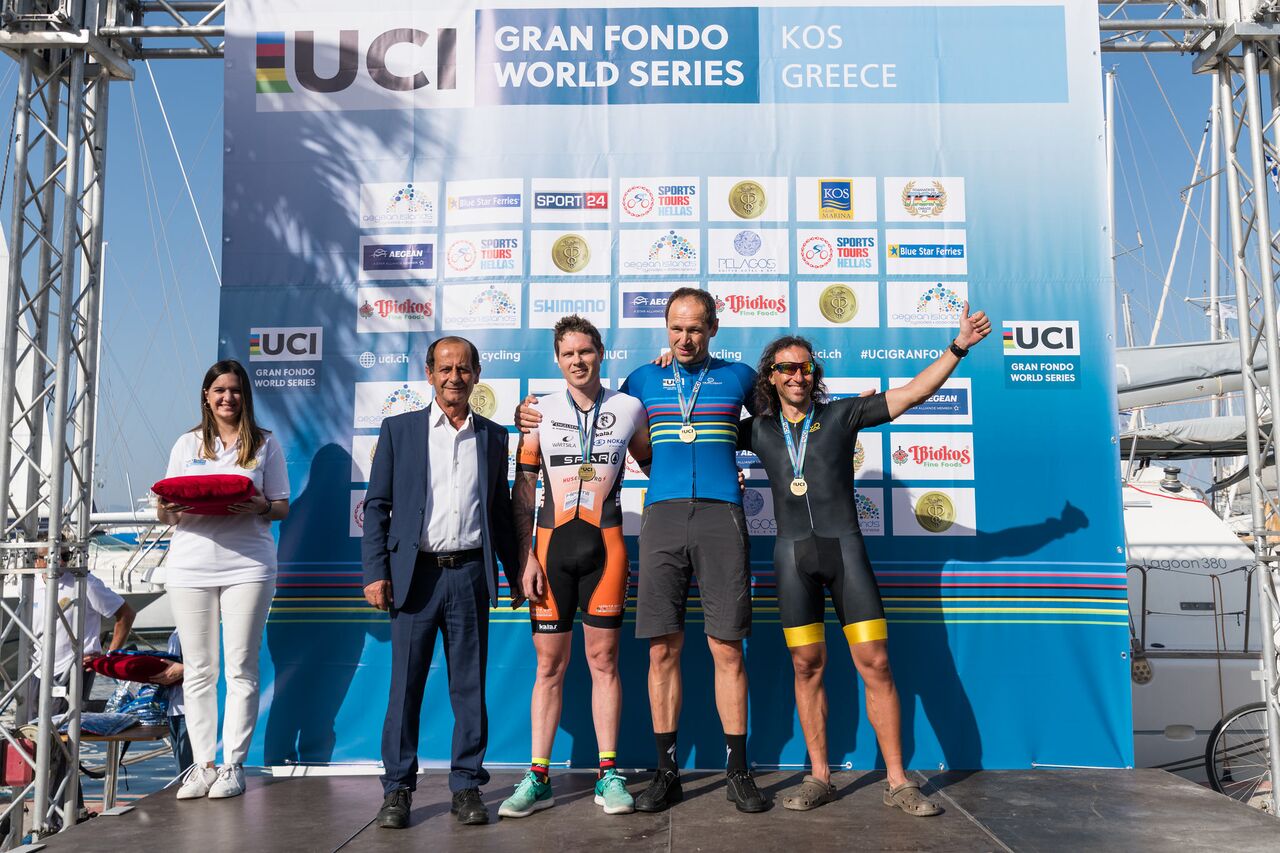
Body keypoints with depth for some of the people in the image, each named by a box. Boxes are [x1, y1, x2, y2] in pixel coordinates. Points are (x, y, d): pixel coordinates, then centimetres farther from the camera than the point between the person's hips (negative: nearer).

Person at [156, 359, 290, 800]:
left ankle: (233, 764, 6)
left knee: (241, 668, -1)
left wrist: (260, 507, -15)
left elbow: (283, 506, 6)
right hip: (190, 567, 2)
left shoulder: (265, 443, 8)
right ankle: (202, 763, 12)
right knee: (198, 669, 5)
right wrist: (168, 510, -8)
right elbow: (167, 510, 15)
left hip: (247, 565, -2)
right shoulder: (187, 444, 14)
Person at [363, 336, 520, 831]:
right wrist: (375, 572, -5)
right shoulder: (399, 430, 7)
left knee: (470, 685, 5)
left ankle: (467, 786, 15)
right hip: (416, 573, -1)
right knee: (405, 684, 3)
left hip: (470, 573, 2)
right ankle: (398, 789, 14)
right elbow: (377, 506, 4)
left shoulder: (493, 436, 12)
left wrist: (515, 572, 12)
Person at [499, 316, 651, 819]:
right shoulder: (539, 413, 5)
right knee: (549, 664, 5)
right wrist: (526, 558, -3)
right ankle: (539, 778, 13)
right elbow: (522, 493, 5)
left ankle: (609, 775, 14)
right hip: (552, 545, 1)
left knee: (603, 660, 5)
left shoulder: (629, 409, 5)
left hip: (605, 545, 0)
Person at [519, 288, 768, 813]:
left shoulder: (738, 377, 12)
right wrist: (534, 417, 15)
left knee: (727, 648, -1)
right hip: (662, 516, 1)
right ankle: (666, 772, 12)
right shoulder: (645, 379, 15)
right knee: (662, 648, 1)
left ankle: (737, 771, 11)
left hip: (721, 515, -1)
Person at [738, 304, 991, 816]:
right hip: (792, 554, 1)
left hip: (844, 547, -1)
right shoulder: (759, 430, 11)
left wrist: (959, 347, -5)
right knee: (807, 666, 2)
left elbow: (912, 393, 2)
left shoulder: (841, 414, 6)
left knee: (875, 663, -4)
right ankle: (819, 778, 14)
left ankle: (897, 782, 5)